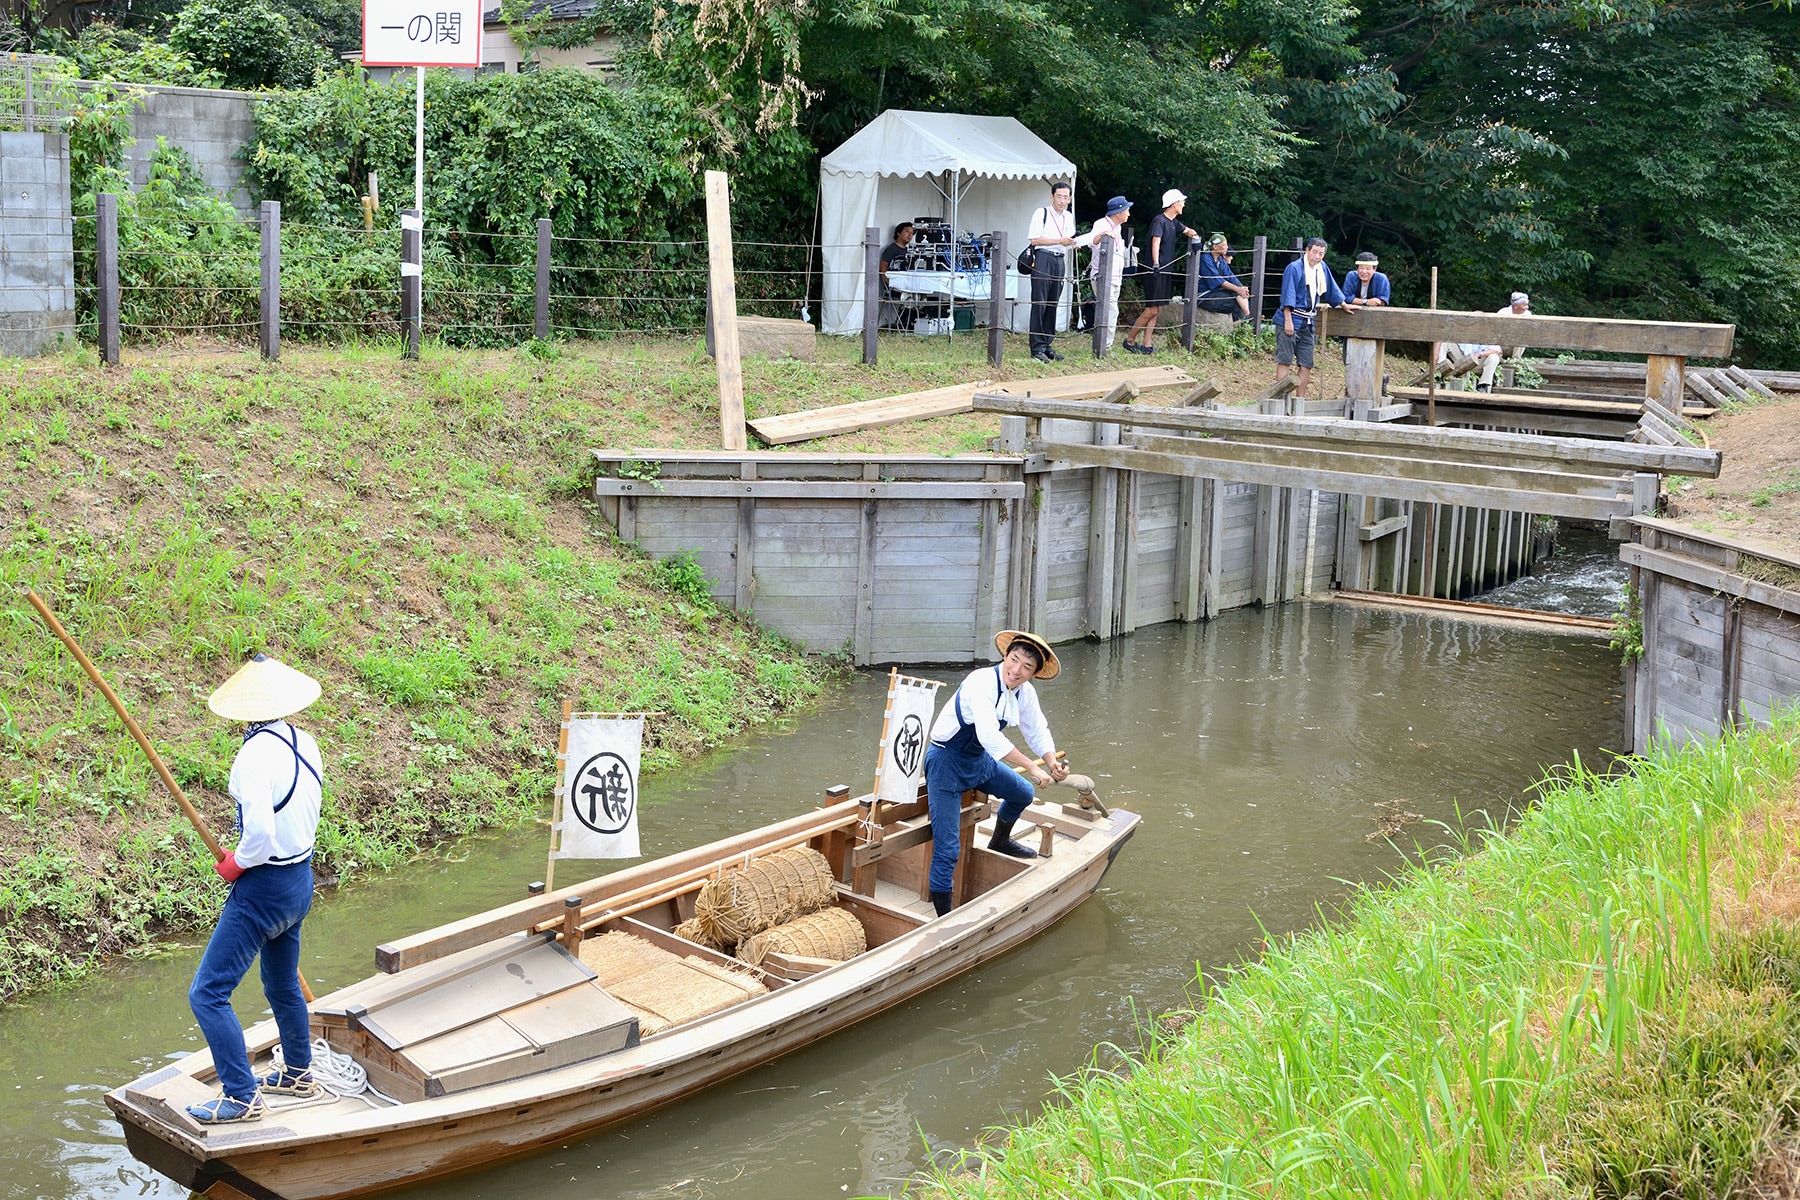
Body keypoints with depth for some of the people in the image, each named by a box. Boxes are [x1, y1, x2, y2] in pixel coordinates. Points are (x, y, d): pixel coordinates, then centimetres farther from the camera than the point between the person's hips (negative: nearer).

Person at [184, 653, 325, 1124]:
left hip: (263, 890, -9)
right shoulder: (305, 745, 1)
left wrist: (235, 865, -11)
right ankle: (298, 1073, 43)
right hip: (301, 881, 9)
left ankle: (242, 1097, 1)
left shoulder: (255, 755, -24)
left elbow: (260, 833, -31)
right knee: (283, 986, 26)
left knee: (208, 993, -2)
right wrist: (246, 858, 10)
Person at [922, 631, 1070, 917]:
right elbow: (989, 736, -40)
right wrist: (1032, 767, -40)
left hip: (979, 761, 8)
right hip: (946, 762, -8)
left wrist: (1052, 764, -11)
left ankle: (1000, 841, 53)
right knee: (947, 848, -12)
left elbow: (1038, 732, 8)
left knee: (1023, 794, 24)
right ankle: (943, 916, -3)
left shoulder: (1025, 692, -4)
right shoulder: (981, 683, -29)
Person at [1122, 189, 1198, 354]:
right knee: (1152, 309, -11)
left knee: (1156, 310, 7)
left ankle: (1147, 344, 9)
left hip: (1166, 272, 9)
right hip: (1156, 272, -9)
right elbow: (1156, 242, -24)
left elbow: (1187, 231, 33)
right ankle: (1129, 340, -2)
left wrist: (1194, 235, 9)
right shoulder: (1159, 220, -11)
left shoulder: (1173, 223, 15)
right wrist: (1156, 264, -37)